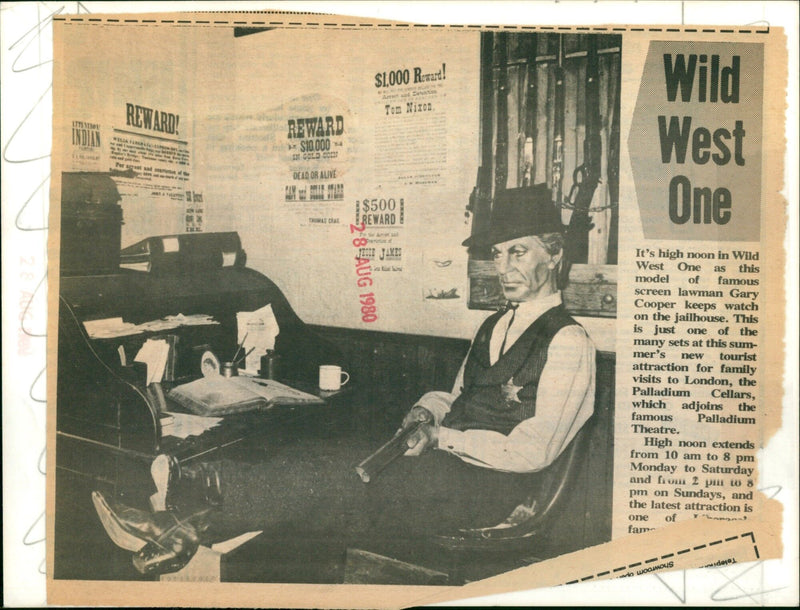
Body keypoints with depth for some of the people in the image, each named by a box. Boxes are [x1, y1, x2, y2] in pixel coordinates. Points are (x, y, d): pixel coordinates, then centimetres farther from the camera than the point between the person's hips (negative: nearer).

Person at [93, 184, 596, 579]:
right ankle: (186, 529, -29)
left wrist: (442, 436, -14)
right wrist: (428, 411, 3)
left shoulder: (568, 342, -7)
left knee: (333, 477, -30)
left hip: (488, 487, -7)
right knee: (301, 455, -17)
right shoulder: (495, 326, 21)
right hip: (444, 463, 7)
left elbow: (533, 451, -14)